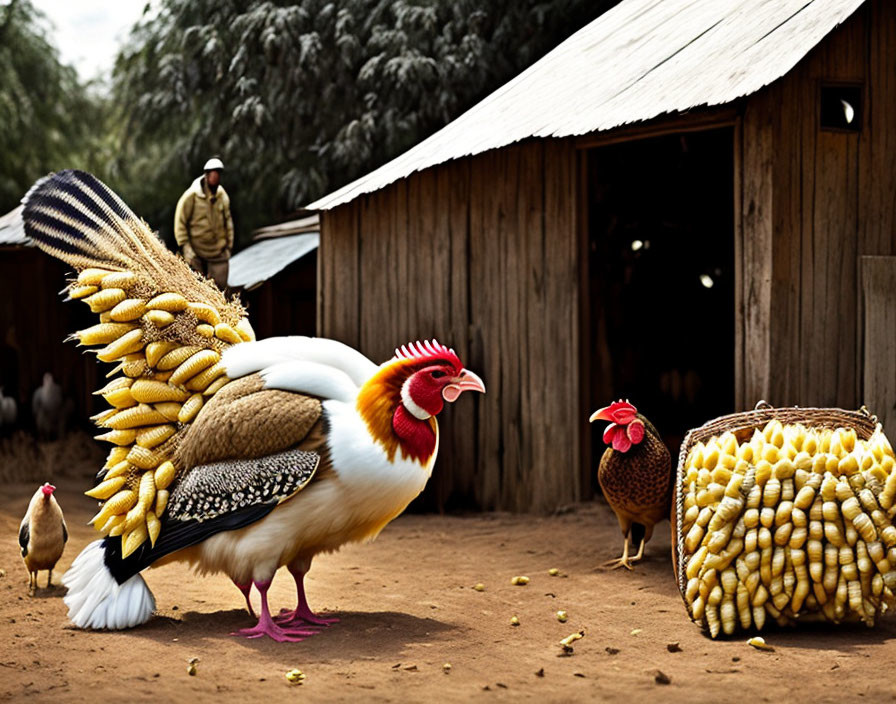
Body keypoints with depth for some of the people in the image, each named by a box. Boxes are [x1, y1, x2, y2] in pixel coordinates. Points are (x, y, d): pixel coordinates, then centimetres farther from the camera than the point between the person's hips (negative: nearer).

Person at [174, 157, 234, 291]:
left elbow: (227, 220, 14)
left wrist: (229, 245, 11)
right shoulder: (192, 195, -11)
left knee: (219, 286, -2)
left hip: (219, 252, 4)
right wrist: (186, 248, -12)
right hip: (197, 252, -4)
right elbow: (180, 222, -7)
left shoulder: (222, 195, 4)